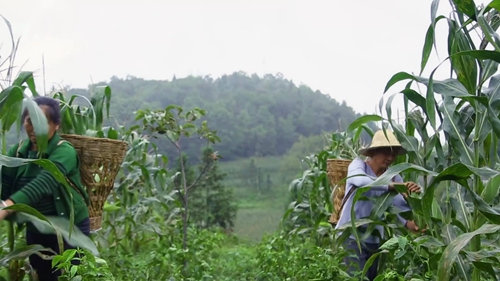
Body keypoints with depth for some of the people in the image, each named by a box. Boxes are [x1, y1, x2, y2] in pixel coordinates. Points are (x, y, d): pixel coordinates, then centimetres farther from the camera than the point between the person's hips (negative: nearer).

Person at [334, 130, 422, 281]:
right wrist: (393, 186, -47)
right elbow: (360, 180, -36)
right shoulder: (359, 164, -12)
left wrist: (409, 222, -35)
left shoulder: (393, 177, 1)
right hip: (350, 236, -5)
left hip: (375, 239, 5)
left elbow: (401, 206, -13)